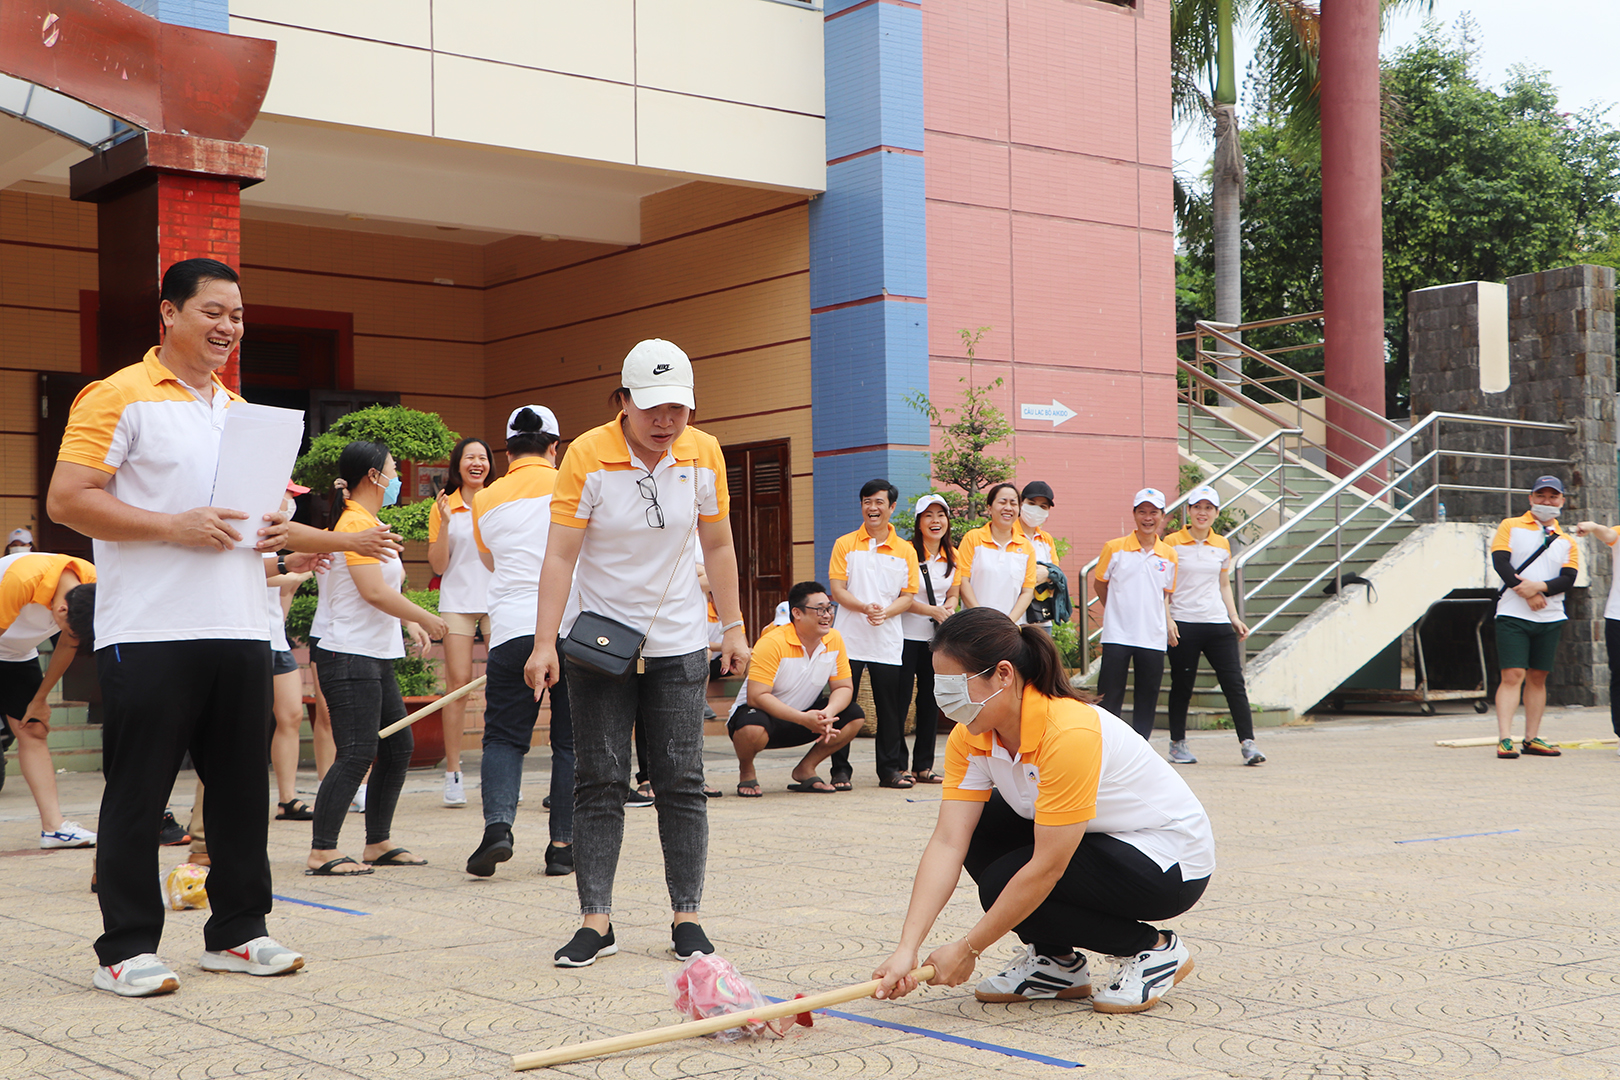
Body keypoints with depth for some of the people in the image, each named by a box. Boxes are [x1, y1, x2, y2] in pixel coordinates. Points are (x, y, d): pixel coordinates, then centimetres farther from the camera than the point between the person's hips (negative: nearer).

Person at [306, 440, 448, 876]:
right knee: (357, 753, -13)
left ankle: (379, 842, 20)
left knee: (398, 746, 12)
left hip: (376, 657, 11)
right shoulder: (355, 523, -14)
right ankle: (321, 852, -11)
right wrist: (425, 618, -10)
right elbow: (375, 592, -21)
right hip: (349, 656, -11)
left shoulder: (368, 522, 19)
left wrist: (408, 623, 19)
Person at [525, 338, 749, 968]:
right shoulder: (587, 455, -13)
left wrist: (732, 627, 7)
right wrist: (545, 643, -19)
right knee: (599, 782, -1)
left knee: (681, 781, 1)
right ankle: (596, 921, 5)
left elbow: (717, 545, 7)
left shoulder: (704, 454, -3)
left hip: (678, 645, 2)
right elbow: (559, 555, -14)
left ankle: (686, 917, 10)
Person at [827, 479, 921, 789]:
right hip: (849, 638, -1)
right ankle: (841, 770, 7)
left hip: (888, 641, 1)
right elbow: (836, 590, -2)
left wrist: (885, 611, -15)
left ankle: (891, 769, 13)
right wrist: (865, 607, -18)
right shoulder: (845, 544, 4)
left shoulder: (905, 551, 8)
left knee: (891, 707, 4)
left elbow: (908, 596, 5)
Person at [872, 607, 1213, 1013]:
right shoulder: (971, 737, -9)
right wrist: (907, 949, -26)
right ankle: (1057, 963, 5)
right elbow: (947, 842, -16)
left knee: (1003, 884, -21)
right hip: (1102, 841, 8)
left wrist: (966, 950, -24)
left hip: (1173, 861, -8)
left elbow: (1047, 869, -31)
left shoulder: (1069, 734, -33)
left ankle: (1154, 949, -3)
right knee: (977, 831, -7)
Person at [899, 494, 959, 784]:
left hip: (937, 638, 5)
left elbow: (952, 595, 14)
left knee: (931, 700, 8)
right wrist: (931, 611, -20)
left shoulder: (952, 555, 9)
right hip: (906, 637, -5)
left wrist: (948, 609, -8)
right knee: (901, 699, -3)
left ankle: (923, 765, 15)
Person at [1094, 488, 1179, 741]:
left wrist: (1168, 620, 8)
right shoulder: (1114, 548, -1)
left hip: (1153, 637, 3)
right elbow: (1100, 584, 11)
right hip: (1117, 634, -3)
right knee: (1110, 694, -3)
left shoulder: (1169, 555, 7)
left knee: (1148, 697, 6)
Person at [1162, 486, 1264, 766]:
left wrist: (1234, 618, 11)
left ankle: (1247, 742, -4)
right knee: (1182, 685, 3)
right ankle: (1177, 744, 16)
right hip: (1183, 624, -3)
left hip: (1217, 623, 3)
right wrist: (1166, 620, -11)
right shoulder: (1172, 543, -1)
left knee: (1234, 682, -5)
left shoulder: (1222, 546, 12)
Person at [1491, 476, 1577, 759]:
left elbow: (1568, 579, 0)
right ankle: (1504, 739, -15)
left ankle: (1532, 738, 12)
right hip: (1513, 616, -4)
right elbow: (1500, 562, -7)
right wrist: (1526, 592, -16)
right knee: (1512, 675, -11)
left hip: (1551, 619, 4)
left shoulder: (1566, 542, 13)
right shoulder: (1510, 526, 6)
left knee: (1538, 678, 7)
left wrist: (1540, 587, -18)